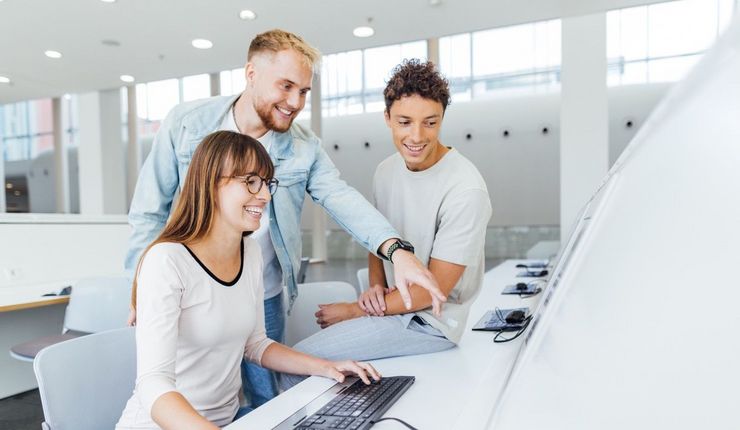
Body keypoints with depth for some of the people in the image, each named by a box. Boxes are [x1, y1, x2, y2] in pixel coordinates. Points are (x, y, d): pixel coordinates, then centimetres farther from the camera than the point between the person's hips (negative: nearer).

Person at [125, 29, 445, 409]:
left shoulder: (304, 147, -5)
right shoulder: (186, 123, -9)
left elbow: (344, 200, -15)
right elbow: (150, 210, -4)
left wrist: (396, 249, -32)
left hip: (263, 299, 2)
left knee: (268, 402, 18)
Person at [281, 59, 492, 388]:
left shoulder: (465, 190, -22)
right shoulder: (386, 170, 0)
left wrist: (355, 311, -13)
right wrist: (376, 287, -6)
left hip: (430, 321, -7)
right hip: (391, 303, 7)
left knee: (299, 360, -16)